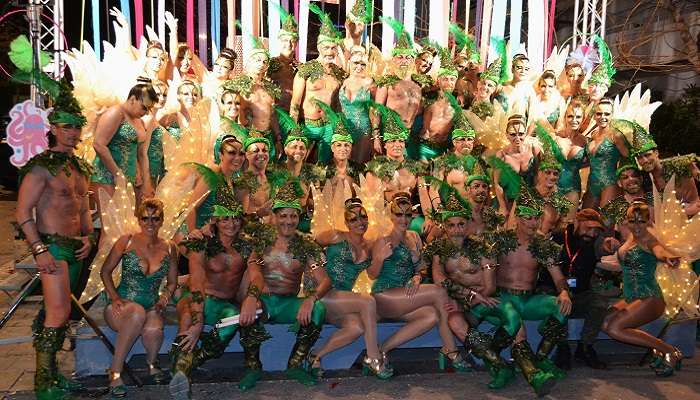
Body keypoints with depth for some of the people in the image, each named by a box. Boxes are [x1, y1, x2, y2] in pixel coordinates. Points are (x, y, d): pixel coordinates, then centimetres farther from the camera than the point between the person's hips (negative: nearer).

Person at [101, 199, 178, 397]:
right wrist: (114, 298, -8)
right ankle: (115, 372, -24)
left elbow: (172, 282, 15)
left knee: (153, 330, -34)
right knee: (138, 312, -39)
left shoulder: (169, 248, 6)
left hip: (152, 307, 2)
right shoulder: (126, 242, -2)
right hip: (123, 305, -2)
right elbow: (105, 272, 5)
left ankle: (152, 362, 3)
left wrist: (163, 300, -3)